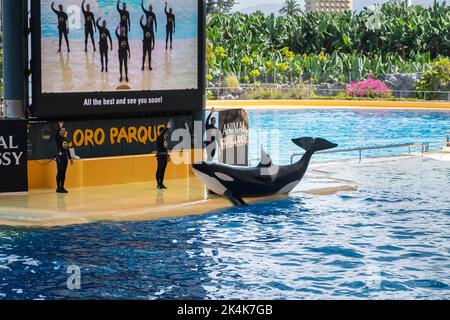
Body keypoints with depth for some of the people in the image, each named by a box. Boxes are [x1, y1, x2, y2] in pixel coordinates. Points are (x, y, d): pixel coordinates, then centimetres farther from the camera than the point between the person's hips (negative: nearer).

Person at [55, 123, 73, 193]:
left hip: (65, 157, 6)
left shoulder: (65, 139, 15)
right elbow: (57, 134, -27)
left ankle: (62, 187, 12)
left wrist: (70, 158, 20)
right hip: (59, 157, -6)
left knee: (64, 173, 7)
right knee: (60, 172, -7)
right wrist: (59, 127, -42)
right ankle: (58, 188, -5)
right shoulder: (58, 138, -3)